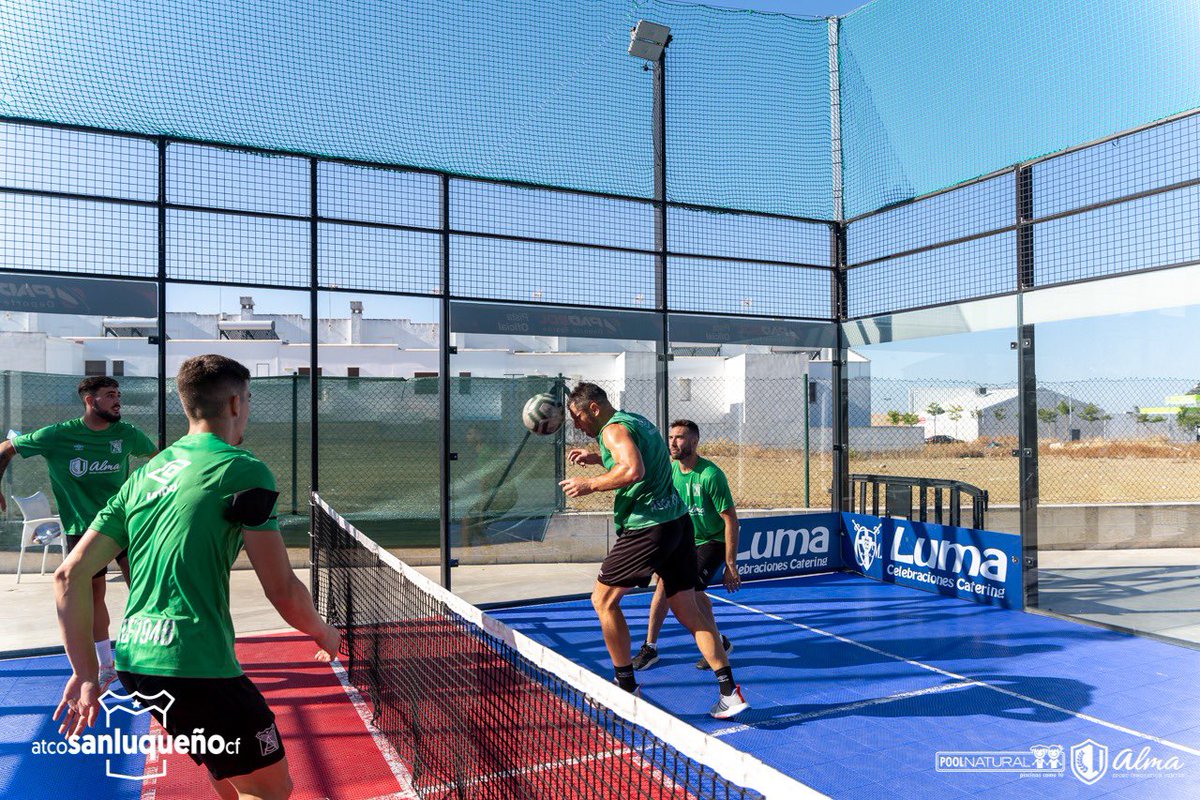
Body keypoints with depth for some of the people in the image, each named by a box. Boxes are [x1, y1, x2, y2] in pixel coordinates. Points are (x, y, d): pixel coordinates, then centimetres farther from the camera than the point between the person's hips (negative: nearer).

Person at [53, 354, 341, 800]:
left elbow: (69, 575, 10)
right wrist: (324, 634, 9)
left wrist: (85, 673, 14)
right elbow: (283, 592, -9)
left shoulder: (144, 475, 13)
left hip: (133, 662, 8)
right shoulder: (242, 470, -8)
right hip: (194, 665, -8)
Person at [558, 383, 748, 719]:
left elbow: (633, 471, -27)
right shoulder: (638, 420, 19)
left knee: (604, 600, 7)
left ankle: (626, 686, 14)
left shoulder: (614, 428, -10)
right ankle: (729, 691, 8)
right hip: (679, 520, 9)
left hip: (648, 526, -9)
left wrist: (589, 484, -16)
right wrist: (596, 458, 28)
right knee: (688, 612, 11)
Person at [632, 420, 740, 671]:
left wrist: (730, 565, -19)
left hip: (713, 541, -6)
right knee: (664, 584, -6)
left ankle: (720, 643, 2)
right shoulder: (670, 469, -6)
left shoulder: (710, 475, -23)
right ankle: (650, 647, 8)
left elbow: (731, 520, -20)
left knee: (690, 588, -21)